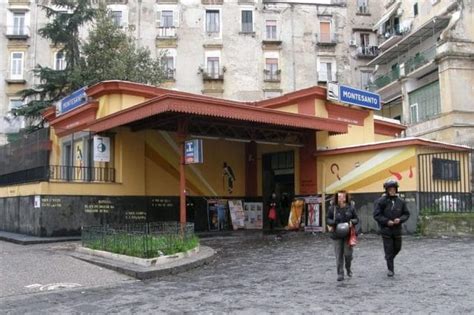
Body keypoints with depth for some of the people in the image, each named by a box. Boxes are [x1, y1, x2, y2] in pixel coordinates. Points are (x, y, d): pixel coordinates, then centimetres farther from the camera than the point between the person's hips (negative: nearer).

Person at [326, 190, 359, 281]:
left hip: (348, 234, 0)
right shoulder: (333, 208, -2)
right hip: (337, 235, 0)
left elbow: (356, 219, 7)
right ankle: (340, 274, 11)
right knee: (339, 255, 1)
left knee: (348, 253, -1)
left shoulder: (350, 207, -1)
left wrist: (352, 222, -14)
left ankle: (348, 268, 29)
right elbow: (327, 219, 6)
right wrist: (333, 223, -14)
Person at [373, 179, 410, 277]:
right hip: (386, 229, -4)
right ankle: (390, 269, 9)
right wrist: (387, 221, -17)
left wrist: (400, 219, -11)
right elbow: (376, 215, -8)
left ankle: (389, 258, 45)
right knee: (389, 250, -1)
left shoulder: (401, 201, 2)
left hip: (397, 229, 4)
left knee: (397, 247, 16)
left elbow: (406, 214, 8)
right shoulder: (381, 201, -9)